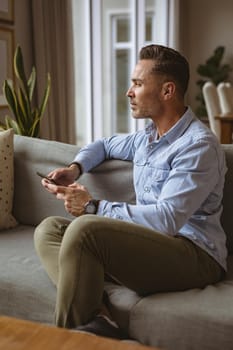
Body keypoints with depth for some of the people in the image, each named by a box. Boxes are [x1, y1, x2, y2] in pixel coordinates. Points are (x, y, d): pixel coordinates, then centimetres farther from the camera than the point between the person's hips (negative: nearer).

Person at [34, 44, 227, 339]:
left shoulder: (198, 146, -14)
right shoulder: (147, 137, 13)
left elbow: (166, 219, -23)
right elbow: (104, 145, 32)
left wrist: (93, 206, -16)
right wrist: (75, 168, 10)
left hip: (195, 256, -9)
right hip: (152, 241, 9)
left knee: (84, 228, -29)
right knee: (48, 229, 0)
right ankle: (96, 319, -21)